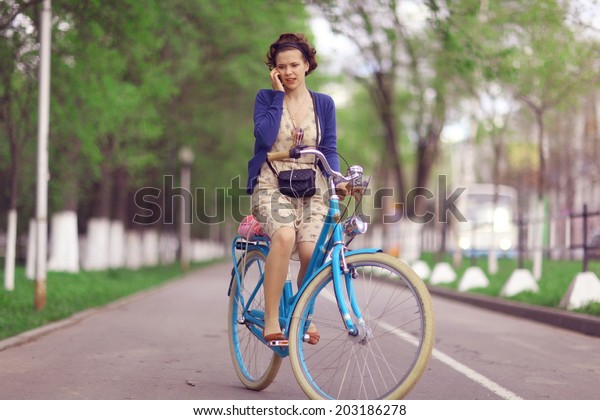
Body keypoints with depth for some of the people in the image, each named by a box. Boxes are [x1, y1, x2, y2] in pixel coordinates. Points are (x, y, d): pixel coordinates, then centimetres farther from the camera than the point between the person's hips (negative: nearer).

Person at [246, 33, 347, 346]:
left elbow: (329, 149, 6)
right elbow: (265, 137, -12)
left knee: (310, 251, -25)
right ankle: (271, 321, -27)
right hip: (271, 185, -2)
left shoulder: (324, 104, 11)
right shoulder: (266, 98, 6)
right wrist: (278, 94, -6)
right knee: (284, 236, -34)